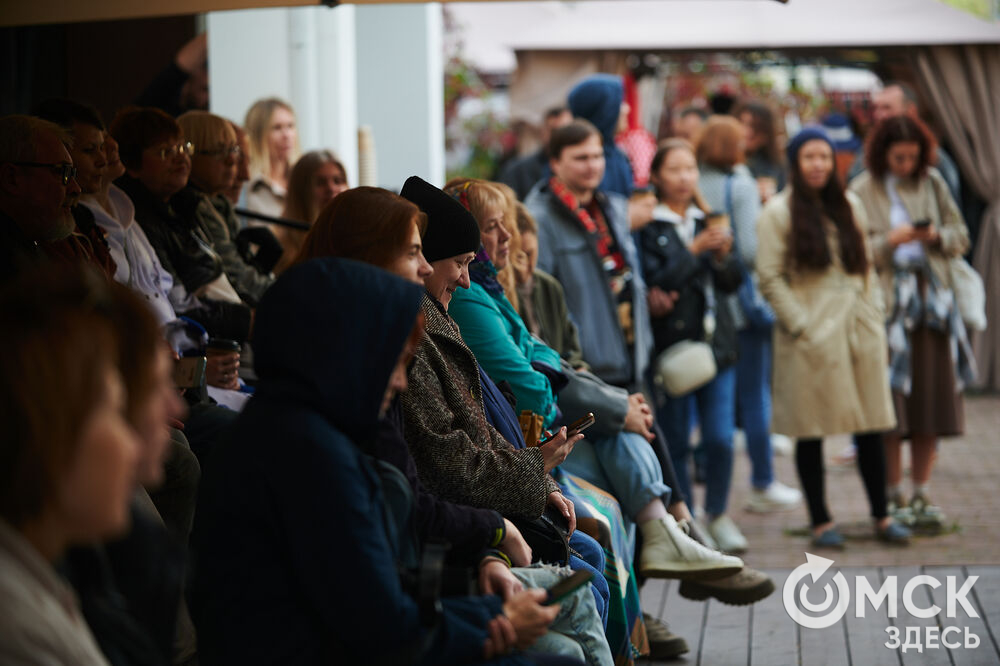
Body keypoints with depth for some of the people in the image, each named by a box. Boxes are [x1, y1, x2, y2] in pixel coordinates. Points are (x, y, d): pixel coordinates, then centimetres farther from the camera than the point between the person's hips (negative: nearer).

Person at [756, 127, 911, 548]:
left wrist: (875, 315, 7)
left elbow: (866, 264, 17)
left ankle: (881, 516, 13)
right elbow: (769, 277, -7)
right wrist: (799, 325, -12)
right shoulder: (778, 212, -3)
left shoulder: (849, 205, 14)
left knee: (871, 427, 5)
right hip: (812, 336, -4)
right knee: (811, 433, 1)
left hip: (859, 331, 4)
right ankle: (820, 521, 10)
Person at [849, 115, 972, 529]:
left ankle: (921, 494, 12)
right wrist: (891, 241, -18)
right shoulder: (862, 192, -1)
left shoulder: (932, 182, 9)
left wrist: (936, 235, -8)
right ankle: (894, 495, 7)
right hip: (885, 302, -3)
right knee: (890, 404, -4)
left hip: (932, 298, 3)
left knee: (932, 397, 3)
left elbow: (960, 237, 11)